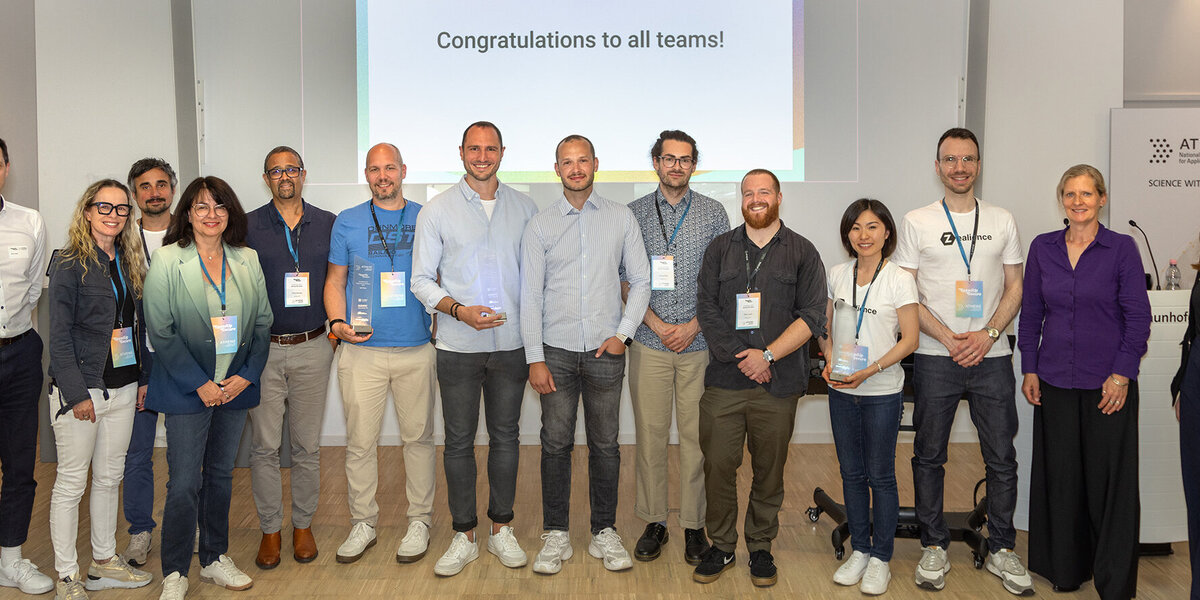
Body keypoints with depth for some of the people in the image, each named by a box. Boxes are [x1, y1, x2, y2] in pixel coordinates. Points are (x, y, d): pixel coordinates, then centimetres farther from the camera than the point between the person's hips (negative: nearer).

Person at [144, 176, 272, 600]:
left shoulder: (247, 260, 5)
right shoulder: (167, 260, -5)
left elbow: (263, 322, 7)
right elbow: (161, 331, -9)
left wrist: (247, 375, -5)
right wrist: (200, 384, -13)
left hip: (237, 386, 4)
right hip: (188, 390, -4)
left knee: (221, 475, 14)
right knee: (184, 484, -2)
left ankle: (214, 560, 28)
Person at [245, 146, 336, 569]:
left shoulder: (328, 224, 6)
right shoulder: (248, 226, 3)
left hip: (312, 348, 1)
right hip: (262, 348, 0)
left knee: (307, 446, 7)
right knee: (264, 446, 3)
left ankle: (303, 525, 21)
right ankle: (270, 530, 16)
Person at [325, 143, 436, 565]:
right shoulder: (347, 222, 8)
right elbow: (335, 281, 11)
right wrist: (337, 323, -6)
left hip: (416, 348, 0)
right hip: (362, 350, 0)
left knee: (418, 436, 7)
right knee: (360, 441, 4)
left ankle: (419, 521, 21)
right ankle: (363, 523, 19)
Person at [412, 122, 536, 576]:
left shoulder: (524, 207, 6)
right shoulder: (437, 210, 1)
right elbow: (421, 280, -1)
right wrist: (459, 310, -16)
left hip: (511, 344, 2)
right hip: (459, 347, -1)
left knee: (506, 437, 10)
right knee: (459, 441, 5)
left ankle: (501, 530, 24)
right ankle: (464, 536, 18)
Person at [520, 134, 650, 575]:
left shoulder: (621, 218, 5)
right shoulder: (540, 225, 3)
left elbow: (641, 280, 7)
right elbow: (530, 295, 0)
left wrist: (623, 332, -4)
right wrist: (535, 358, -5)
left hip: (606, 351, 0)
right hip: (557, 351, 0)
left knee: (605, 445, 7)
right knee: (556, 445, 5)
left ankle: (605, 533, 21)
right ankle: (556, 535, 18)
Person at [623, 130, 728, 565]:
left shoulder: (713, 214, 6)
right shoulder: (634, 214, 6)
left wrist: (694, 326, -8)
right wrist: (657, 323, -8)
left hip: (699, 343, 0)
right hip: (649, 343, 0)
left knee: (696, 434, 3)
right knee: (650, 433, 4)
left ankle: (694, 524, 15)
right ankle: (654, 521, 17)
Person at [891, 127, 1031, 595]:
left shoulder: (1002, 221, 9)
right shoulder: (917, 222, 2)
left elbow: (1014, 288, 8)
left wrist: (987, 334, -9)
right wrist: (946, 337, -11)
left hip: (992, 358, 2)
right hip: (935, 358, -1)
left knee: (1002, 458, 5)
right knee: (929, 455, 6)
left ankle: (1001, 550, 20)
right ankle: (934, 547, 20)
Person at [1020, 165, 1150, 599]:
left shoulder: (1122, 248, -3)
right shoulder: (1042, 248, 5)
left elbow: (1138, 317, -4)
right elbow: (1030, 313, 9)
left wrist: (1122, 375, -10)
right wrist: (1029, 370, 4)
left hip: (1108, 383, -3)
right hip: (1055, 382, 3)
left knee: (1111, 478, 3)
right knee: (1060, 476, 9)